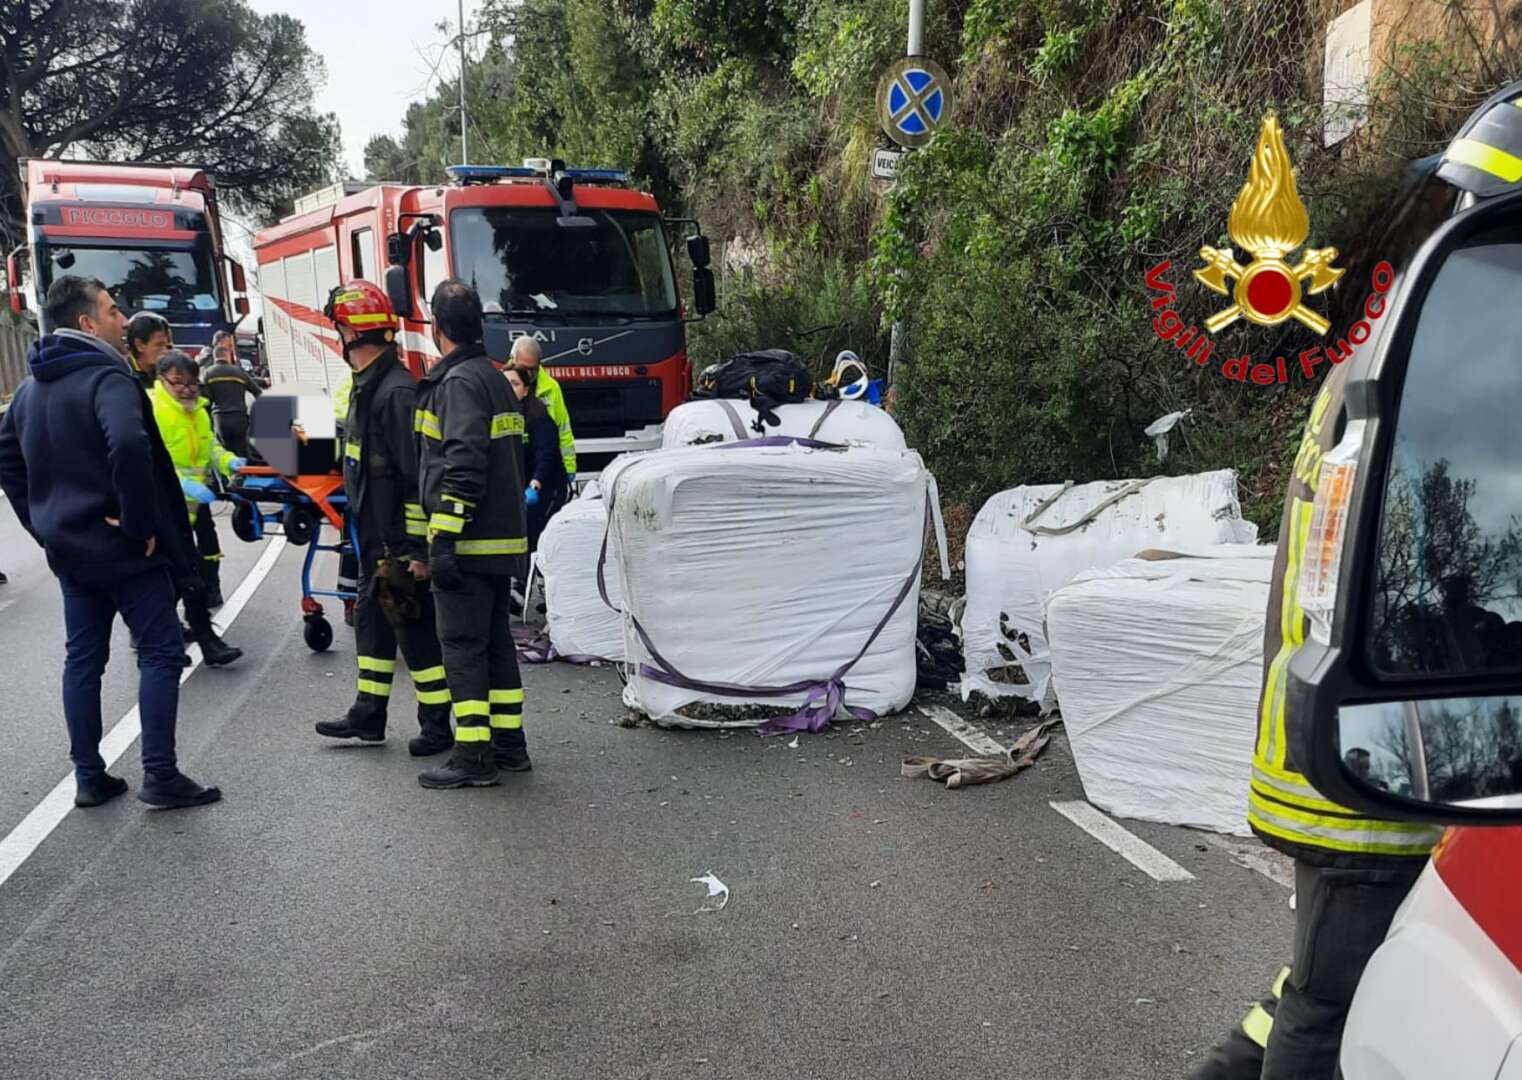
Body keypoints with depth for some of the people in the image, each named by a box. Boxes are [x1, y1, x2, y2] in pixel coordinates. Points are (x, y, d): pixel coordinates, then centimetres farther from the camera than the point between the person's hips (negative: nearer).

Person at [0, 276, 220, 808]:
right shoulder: (106, 376, -17)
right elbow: (128, 446, -34)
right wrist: (140, 523, -25)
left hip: (68, 546, 9)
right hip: (122, 546, -9)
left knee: (83, 657, 13)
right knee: (161, 650, -1)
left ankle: (89, 777, 20)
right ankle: (160, 776, 1)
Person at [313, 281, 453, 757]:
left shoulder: (397, 391, -20)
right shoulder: (367, 386, 13)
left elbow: (418, 477, -23)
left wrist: (418, 549, -24)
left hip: (400, 542, -10)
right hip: (376, 539, 10)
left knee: (415, 628, -1)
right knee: (372, 622, 17)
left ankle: (438, 725, 10)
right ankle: (368, 715, 29)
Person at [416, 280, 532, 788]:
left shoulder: (459, 382, -12)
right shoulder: (494, 377, 18)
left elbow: (463, 467, -22)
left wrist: (443, 541, -23)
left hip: (469, 543, -9)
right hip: (502, 538, 10)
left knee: (463, 645, -4)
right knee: (495, 639, 15)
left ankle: (474, 756, -1)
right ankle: (509, 745, 21)